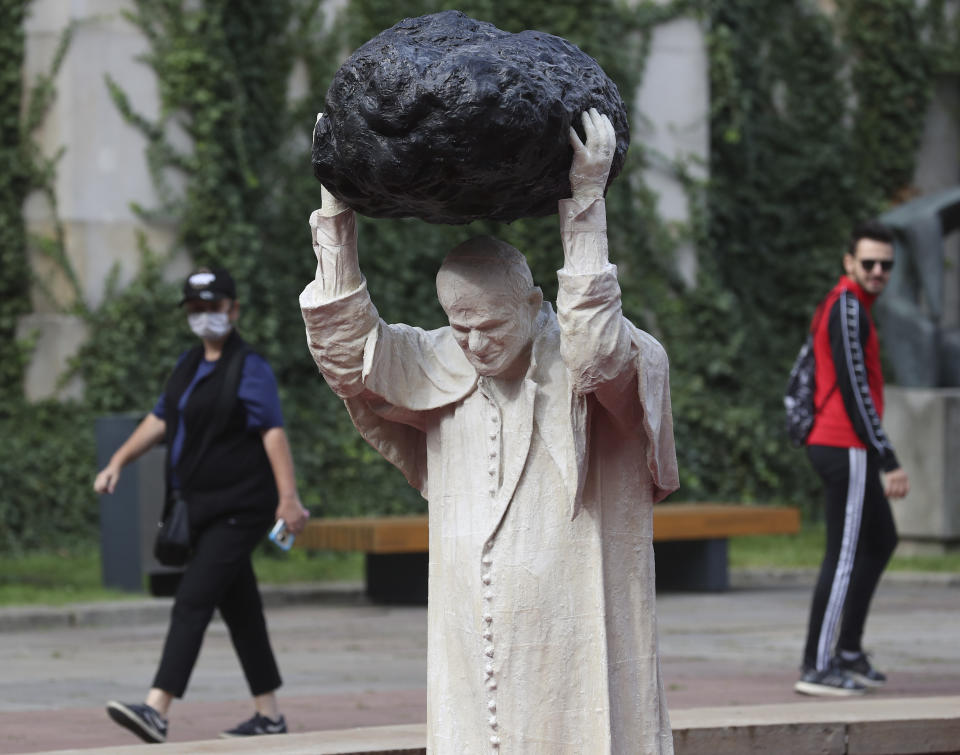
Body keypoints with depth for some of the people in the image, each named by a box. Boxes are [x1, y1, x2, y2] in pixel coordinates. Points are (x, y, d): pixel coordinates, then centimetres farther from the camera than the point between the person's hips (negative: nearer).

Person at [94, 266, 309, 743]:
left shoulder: (250, 369, -11)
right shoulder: (190, 364, 15)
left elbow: (272, 432, -20)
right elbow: (160, 419, 22)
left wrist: (288, 498, -29)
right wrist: (118, 463, 13)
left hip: (240, 508, -8)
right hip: (202, 508, 8)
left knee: (193, 600, -17)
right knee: (239, 609, 12)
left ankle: (157, 710, -24)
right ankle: (269, 715, 18)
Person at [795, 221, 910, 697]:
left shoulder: (843, 305, 18)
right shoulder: (848, 308, -14)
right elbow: (855, 390, -20)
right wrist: (889, 460, -20)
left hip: (832, 446, 11)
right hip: (847, 449, -11)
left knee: (881, 542, 20)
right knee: (844, 558, -9)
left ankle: (848, 652, 23)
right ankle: (817, 668, -9)